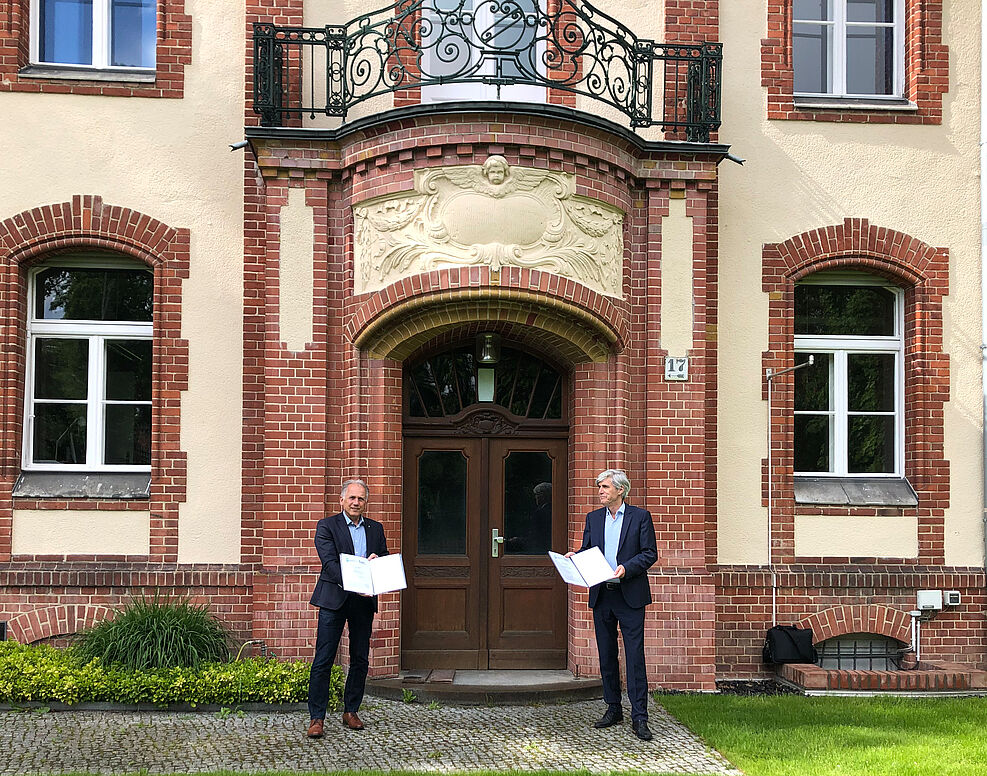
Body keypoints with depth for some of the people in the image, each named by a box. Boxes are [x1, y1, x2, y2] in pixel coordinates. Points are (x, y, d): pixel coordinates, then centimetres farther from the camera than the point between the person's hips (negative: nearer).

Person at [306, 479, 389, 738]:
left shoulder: (376, 529, 14)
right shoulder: (327, 526, 0)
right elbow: (329, 563, -12)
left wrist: (375, 562, -10)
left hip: (364, 601, 4)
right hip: (334, 599, -4)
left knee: (360, 660, 8)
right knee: (323, 660, -5)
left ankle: (350, 712, 20)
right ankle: (317, 718, -2)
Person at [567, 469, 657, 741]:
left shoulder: (640, 517, 0)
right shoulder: (593, 518, 13)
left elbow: (650, 553, -3)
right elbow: (586, 550, 14)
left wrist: (626, 568, -17)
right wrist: (574, 557, -8)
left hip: (630, 595, -5)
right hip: (601, 595, 5)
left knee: (635, 656, -7)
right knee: (606, 655, 11)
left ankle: (639, 718, -6)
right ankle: (613, 709, 22)